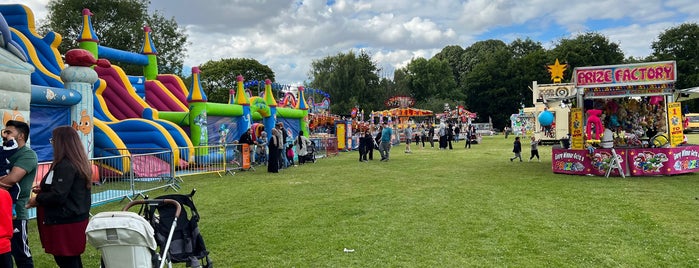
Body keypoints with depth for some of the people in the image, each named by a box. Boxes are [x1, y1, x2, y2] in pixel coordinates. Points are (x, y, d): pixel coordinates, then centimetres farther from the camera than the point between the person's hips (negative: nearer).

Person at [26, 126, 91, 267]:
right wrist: (44, 188, 15)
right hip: (76, 217, 10)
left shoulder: (65, 165, -20)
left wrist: (37, 199, -7)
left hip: (65, 221, -10)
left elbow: (58, 196, -24)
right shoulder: (79, 163, 10)